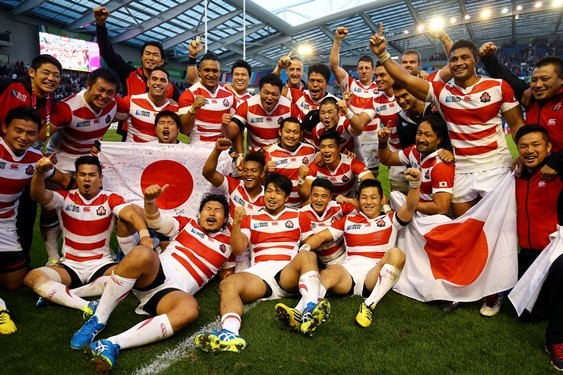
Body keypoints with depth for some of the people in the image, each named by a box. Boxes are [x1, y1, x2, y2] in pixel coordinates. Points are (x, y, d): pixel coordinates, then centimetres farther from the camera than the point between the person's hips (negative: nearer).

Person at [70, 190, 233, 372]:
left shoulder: (225, 245, 19)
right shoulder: (186, 224, 16)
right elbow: (156, 222, 2)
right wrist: (150, 200, -18)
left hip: (175, 292, 0)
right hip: (155, 274, 1)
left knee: (190, 308, -37)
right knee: (142, 253, -35)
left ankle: (112, 344, -38)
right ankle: (97, 321, -19)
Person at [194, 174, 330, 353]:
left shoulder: (297, 217, 20)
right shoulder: (251, 219, 20)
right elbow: (238, 248, 7)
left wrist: (302, 260, -4)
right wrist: (236, 223, -9)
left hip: (288, 274, 0)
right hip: (259, 273, 1)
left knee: (307, 256, -32)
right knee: (228, 283, -29)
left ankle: (311, 309, -52)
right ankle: (229, 333, -53)